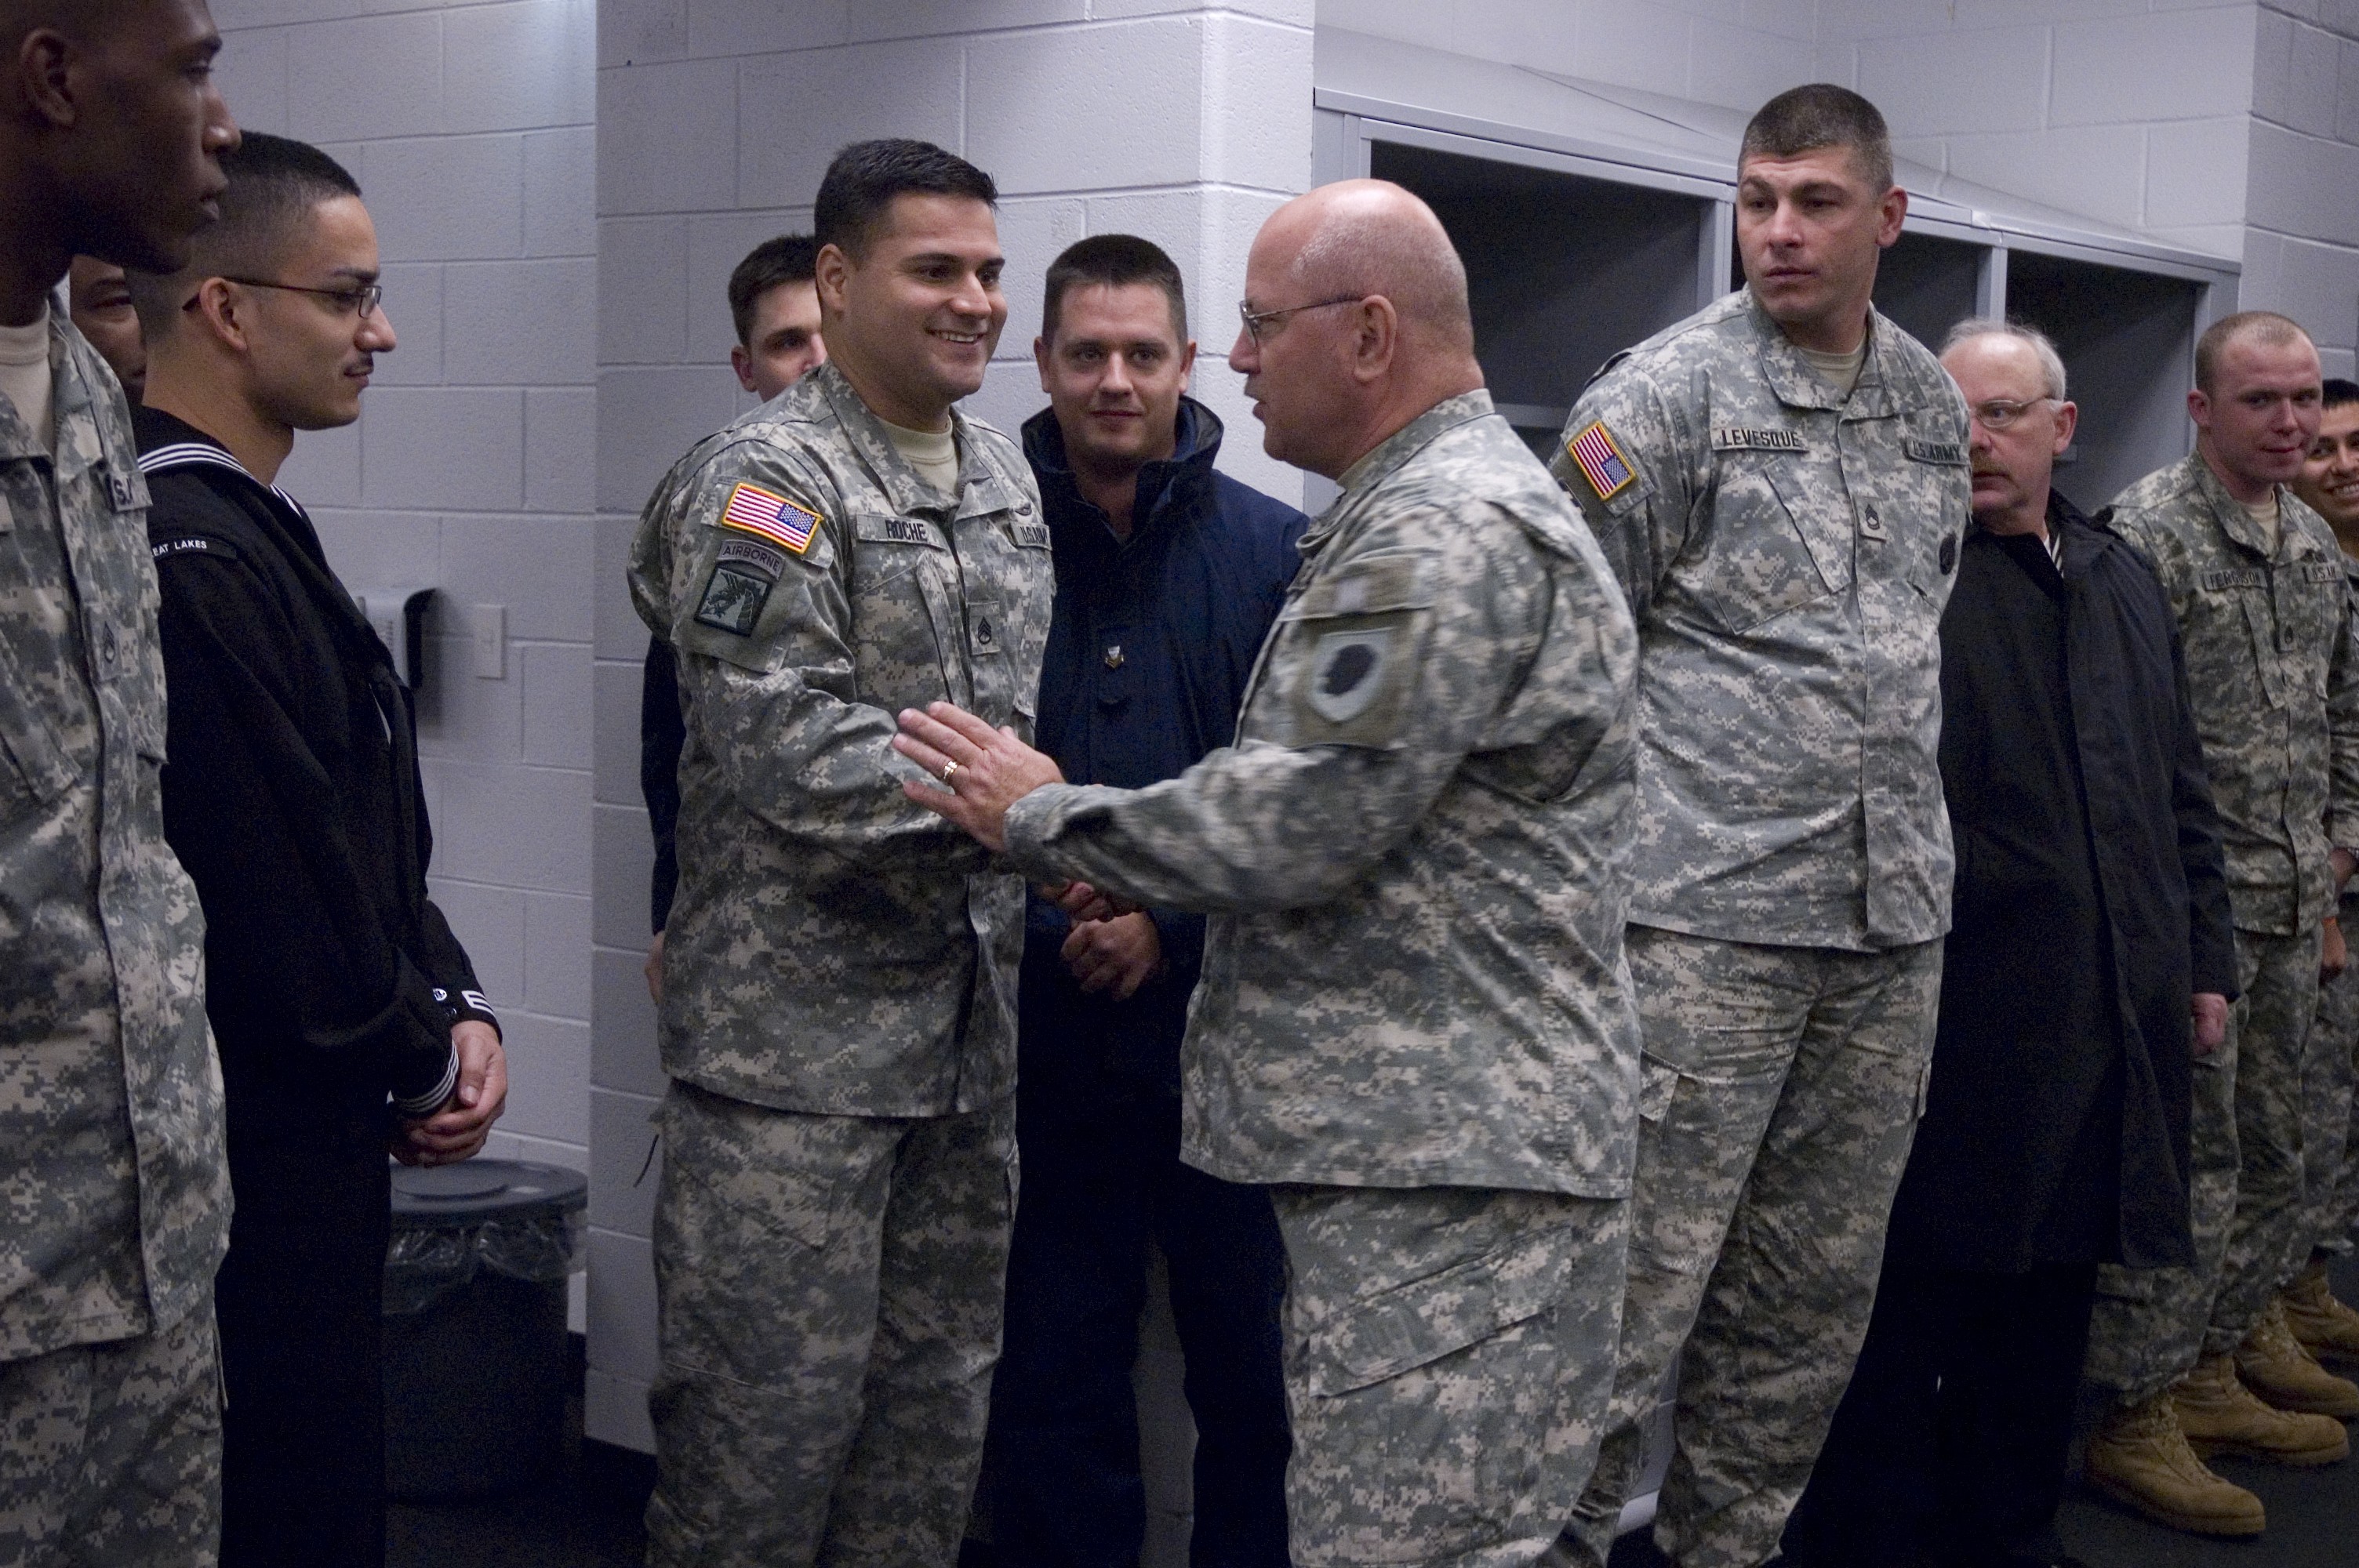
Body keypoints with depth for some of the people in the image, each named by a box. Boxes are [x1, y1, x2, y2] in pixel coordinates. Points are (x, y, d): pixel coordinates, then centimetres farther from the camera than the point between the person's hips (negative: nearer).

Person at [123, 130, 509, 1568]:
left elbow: (374, 834, 17)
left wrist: (460, 1008, 2)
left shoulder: (254, 529, 12)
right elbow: (284, 903, -22)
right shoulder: (192, 556, -21)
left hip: (316, 1140, 10)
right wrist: (426, 1070, -5)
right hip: (258, 1165, -10)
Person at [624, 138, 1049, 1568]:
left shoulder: (1006, 477, 14)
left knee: (941, 1394, 14)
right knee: (774, 1400, -2)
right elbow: (782, 748, -20)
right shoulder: (766, 482, -10)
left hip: (970, 1010, 8)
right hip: (800, 1027, -7)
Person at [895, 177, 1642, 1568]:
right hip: (1405, 1144, 11)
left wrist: (1044, 818, -6)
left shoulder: (1453, 534, -15)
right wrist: (1146, 885, 13)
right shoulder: (1423, 513, 21)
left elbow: (1300, 820, -20)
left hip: (1455, 1166, -11)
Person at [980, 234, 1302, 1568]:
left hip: (1228, 1022, 0)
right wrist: (1051, 926, -11)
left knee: (1250, 1365, 9)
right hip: (1048, 1031, 0)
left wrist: (1171, 922, -11)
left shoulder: (1275, 550, 0)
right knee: (1056, 1374, 11)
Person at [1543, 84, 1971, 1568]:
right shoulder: (1667, 392, -7)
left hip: (1893, 923, 6)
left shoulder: (1935, 406, 12)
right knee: (1639, 1288, -6)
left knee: (1817, 1291, 14)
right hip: (1707, 920, -6)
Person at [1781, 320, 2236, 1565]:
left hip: (2109, 1017, 7)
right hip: (1963, 1019, -7)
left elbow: (2184, 794, 20)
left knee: (2049, 1296, 15)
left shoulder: (2126, 580, 16)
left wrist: (2205, 954, 16)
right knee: (1915, 1306, 2)